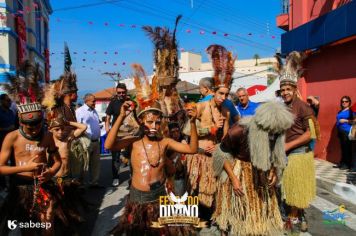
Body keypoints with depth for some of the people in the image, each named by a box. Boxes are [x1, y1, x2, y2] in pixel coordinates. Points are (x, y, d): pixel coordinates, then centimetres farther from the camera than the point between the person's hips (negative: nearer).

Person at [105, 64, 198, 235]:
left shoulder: (165, 142, -6)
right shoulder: (133, 142, -10)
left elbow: (192, 149, -10)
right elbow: (109, 145, -25)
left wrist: (192, 122, -22)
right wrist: (121, 117, -32)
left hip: (159, 198, 1)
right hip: (137, 199, -1)